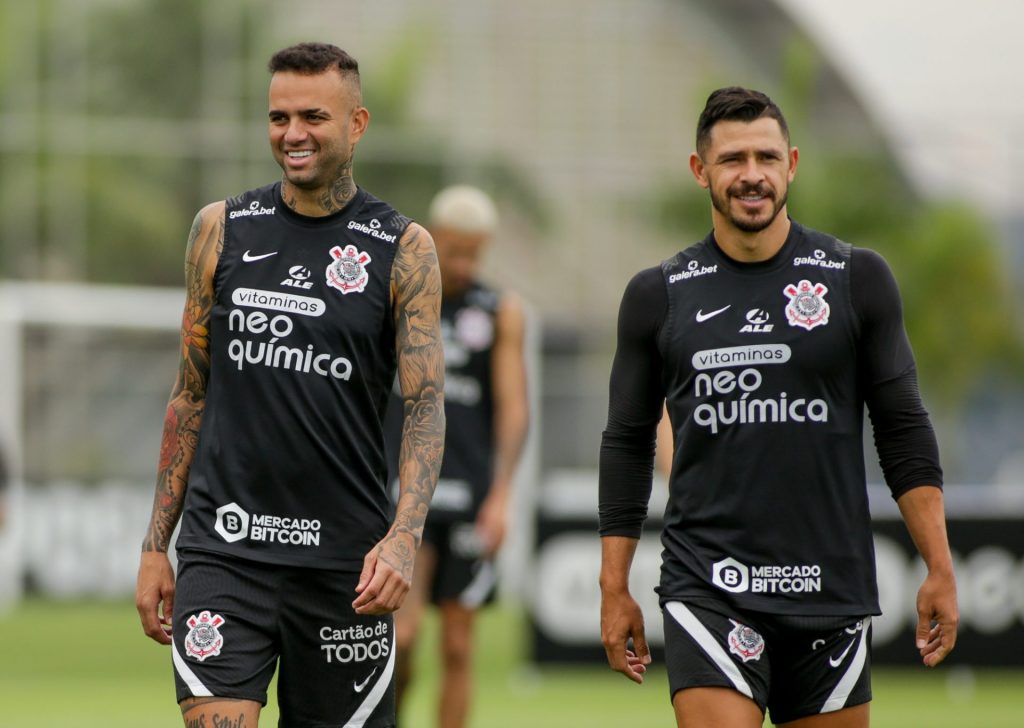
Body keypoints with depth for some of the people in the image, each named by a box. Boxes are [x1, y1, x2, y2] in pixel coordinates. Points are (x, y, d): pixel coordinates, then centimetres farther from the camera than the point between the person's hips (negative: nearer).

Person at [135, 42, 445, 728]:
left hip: (345, 561, -1)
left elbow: (426, 404, -5)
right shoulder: (222, 229, 8)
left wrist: (404, 535, -21)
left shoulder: (402, 248, 1)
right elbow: (191, 393, 13)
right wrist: (156, 544, 8)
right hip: (224, 548, 1)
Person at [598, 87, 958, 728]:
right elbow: (627, 442, 11)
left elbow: (903, 429, 7)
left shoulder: (857, 279, 5)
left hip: (832, 591, 1)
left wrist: (940, 569, 1)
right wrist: (614, 587, 6)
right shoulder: (659, 295, 6)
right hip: (707, 586, -1)